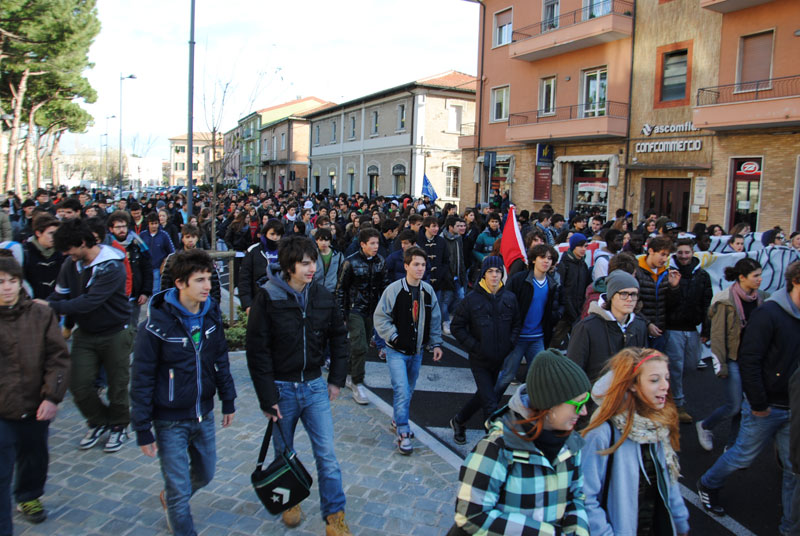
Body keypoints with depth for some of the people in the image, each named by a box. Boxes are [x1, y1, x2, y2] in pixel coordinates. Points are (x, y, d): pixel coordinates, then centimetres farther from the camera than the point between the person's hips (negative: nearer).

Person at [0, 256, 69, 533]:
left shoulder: (41, 315, -5)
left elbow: (58, 357, -4)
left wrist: (52, 397, -11)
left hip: (35, 408, 2)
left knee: (34, 458, 22)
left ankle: (28, 497, 50)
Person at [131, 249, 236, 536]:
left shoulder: (212, 313, -4)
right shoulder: (157, 324, -20)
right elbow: (142, 380, -14)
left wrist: (228, 400, 10)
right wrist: (143, 431, -12)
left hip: (204, 415, 6)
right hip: (171, 422, -6)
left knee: (205, 474, 23)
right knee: (180, 491, 4)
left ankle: (170, 498, 52)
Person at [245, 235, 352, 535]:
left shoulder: (322, 296, -4)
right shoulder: (268, 297, -14)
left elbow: (339, 336, 8)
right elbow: (257, 351, -12)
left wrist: (336, 379, 5)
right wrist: (267, 397, -14)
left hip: (314, 385, 2)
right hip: (281, 387, -2)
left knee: (327, 454, 1)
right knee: (284, 452, 16)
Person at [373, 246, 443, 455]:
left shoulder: (428, 290, 1)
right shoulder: (394, 289, -14)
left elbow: (435, 320, 11)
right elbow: (380, 317, -9)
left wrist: (436, 343, 6)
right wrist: (393, 337, -15)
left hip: (417, 351, 5)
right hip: (397, 351, -5)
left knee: (408, 390, 17)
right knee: (402, 390, -13)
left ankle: (398, 421, 38)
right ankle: (403, 434, -3)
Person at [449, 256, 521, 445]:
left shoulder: (509, 298, -1)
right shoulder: (472, 299, -12)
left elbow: (516, 324, 13)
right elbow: (456, 326, -6)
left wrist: (510, 343, -2)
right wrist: (474, 346, -13)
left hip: (500, 359, 5)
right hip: (479, 360, -5)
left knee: (483, 396, 21)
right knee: (490, 404, -9)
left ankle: (458, 421, 43)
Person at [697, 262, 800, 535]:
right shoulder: (768, 314, -17)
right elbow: (749, 361, -19)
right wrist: (759, 404, -17)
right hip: (767, 406, -6)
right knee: (744, 455, 9)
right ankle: (708, 485, 34)